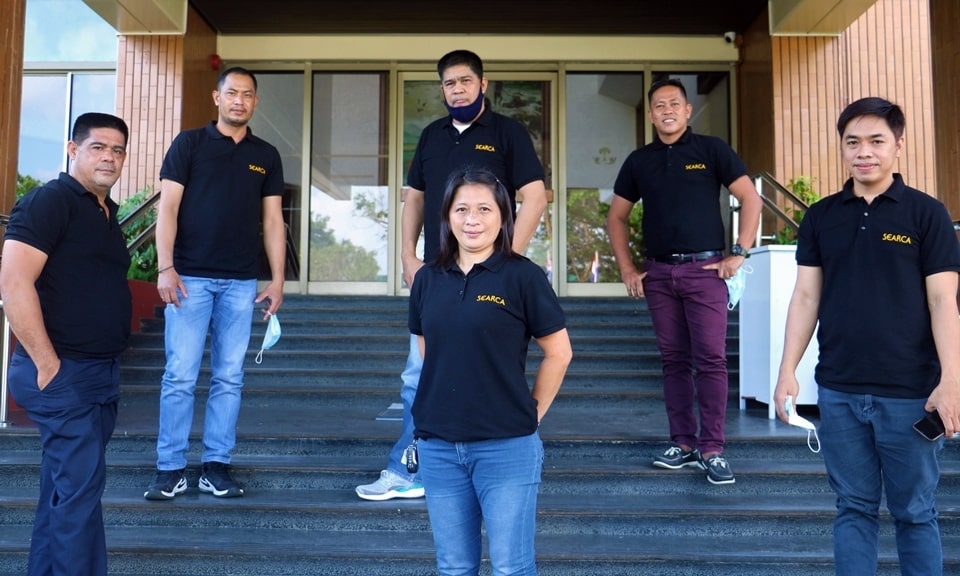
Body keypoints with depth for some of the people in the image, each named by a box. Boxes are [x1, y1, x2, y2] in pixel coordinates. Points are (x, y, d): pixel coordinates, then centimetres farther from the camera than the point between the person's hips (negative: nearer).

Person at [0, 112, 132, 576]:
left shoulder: (107, 212, 15)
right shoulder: (48, 201, -12)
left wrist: (103, 366, 17)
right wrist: (48, 364, -19)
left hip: (101, 372, 9)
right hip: (63, 374, -8)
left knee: (65, 486, 16)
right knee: (80, 485, -6)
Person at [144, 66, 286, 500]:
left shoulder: (266, 156, 12)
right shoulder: (189, 143, 4)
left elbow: (272, 220, 10)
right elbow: (168, 207, -1)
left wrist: (277, 280, 4)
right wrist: (165, 268, -12)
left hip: (241, 283, 3)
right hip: (190, 277, -2)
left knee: (229, 378, 5)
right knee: (180, 376, -2)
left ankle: (216, 466, 14)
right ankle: (171, 468, 8)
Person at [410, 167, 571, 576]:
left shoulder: (522, 275, -8)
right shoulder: (428, 279, 5)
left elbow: (558, 353, -3)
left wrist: (532, 412, 0)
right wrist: (449, 401, 11)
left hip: (507, 446, -4)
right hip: (437, 446, 4)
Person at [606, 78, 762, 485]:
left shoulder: (711, 149, 2)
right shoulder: (639, 160, 11)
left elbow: (750, 198, 0)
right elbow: (616, 216, 15)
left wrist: (739, 253, -7)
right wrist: (627, 269, 7)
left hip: (705, 268, -3)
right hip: (658, 272, 4)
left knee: (710, 359, -6)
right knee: (674, 360, 8)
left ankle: (712, 451, 1)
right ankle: (683, 444, 16)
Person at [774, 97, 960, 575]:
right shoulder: (820, 217, 7)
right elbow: (806, 297, 6)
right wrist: (787, 370, 0)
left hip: (909, 392, -2)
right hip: (838, 391, 2)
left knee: (914, 512, 10)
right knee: (853, 508, 11)